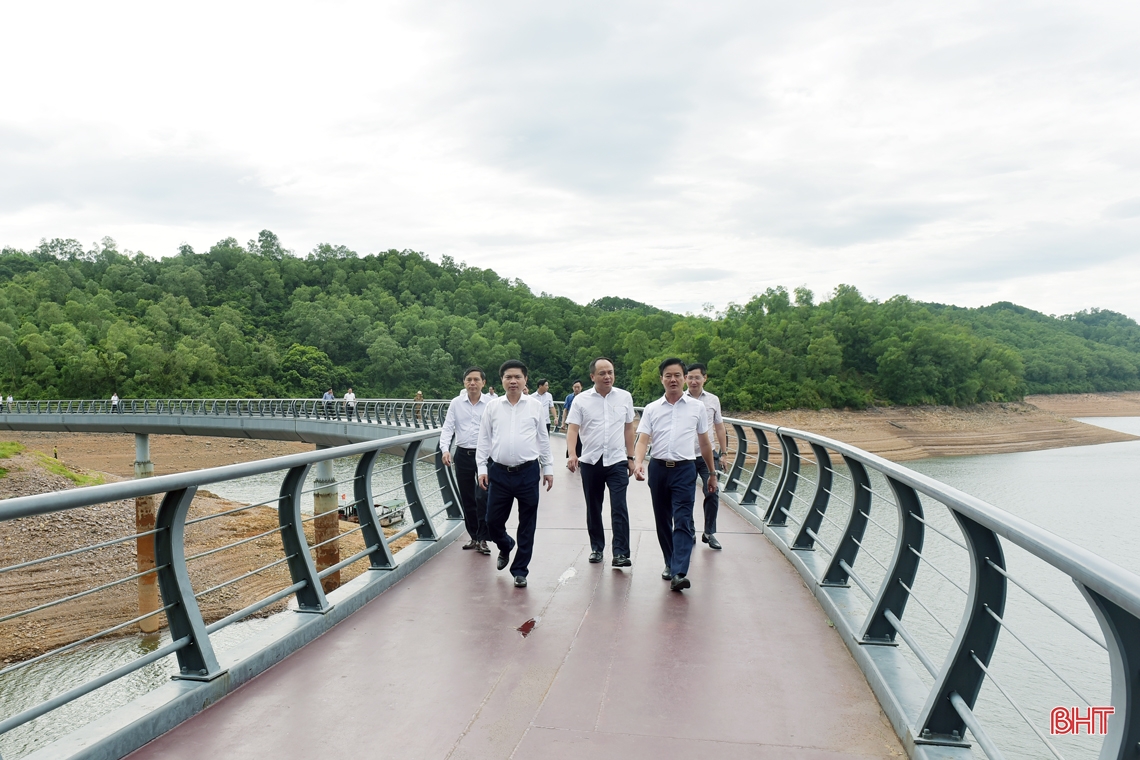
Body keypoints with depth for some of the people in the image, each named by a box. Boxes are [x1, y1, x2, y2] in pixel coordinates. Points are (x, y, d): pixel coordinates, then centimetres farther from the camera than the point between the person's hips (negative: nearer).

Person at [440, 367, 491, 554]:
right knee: (467, 499, 12)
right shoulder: (456, 403, 2)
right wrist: (445, 449, -15)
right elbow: (447, 428, 0)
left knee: (483, 498, -9)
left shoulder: (491, 403, -4)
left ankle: (482, 539, 2)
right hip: (463, 455, 3)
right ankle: (473, 536, 26)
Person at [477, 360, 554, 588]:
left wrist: (548, 468, 8)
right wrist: (482, 468, 1)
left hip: (528, 472, -1)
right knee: (493, 521, 7)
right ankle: (505, 547, 39)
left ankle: (520, 570, 20)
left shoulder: (535, 406, 3)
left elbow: (543, 439, 8)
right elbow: (484, 439, 7)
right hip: (499, 472, 1)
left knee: (527, 525, 5)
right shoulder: (492, 407, 4)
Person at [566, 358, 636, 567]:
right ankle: (596, 548, 27)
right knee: (593, 509, 12)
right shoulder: (581, 400, -1)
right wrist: (572, 454, -21)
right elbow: (572, 429, -6)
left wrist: (630, 457, 10)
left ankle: (620, 553, -7)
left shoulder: (625, 397, 4)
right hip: (590, 462, 1)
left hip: (617, 461, 0)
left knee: (619, 508, -9)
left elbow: (628, 429, 10)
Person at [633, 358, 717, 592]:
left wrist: (712, 473, 16)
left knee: (683, 521, -11)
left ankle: (679, 572, -16)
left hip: (685, 469, -2)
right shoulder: (651, 409, 5)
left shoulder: (697, 407, 5)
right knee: (663, 520, 11)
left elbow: (705, 443, 12)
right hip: (658, 468, 2)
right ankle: (670, 563, 27)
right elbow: (643, 440, -2)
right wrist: (638, 462, -22)